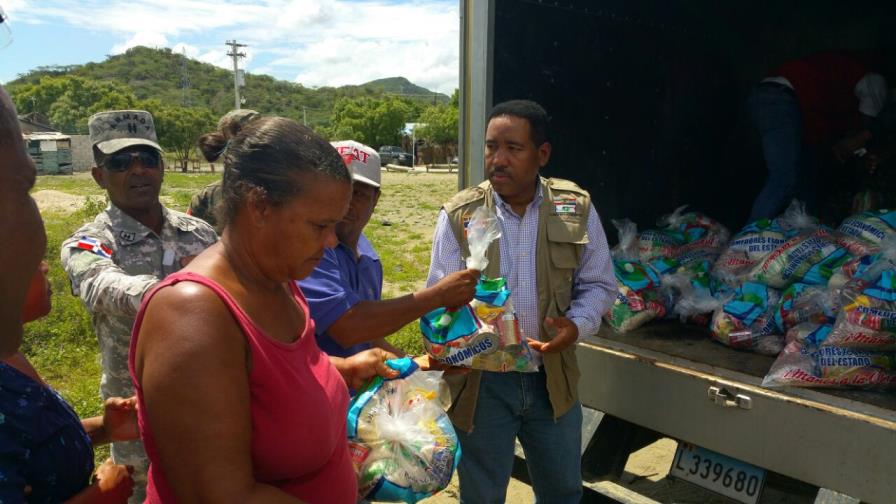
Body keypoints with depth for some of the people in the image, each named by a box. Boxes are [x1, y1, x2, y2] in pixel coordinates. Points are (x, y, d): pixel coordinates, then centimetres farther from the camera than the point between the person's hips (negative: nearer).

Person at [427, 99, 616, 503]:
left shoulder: (577, 209, -4)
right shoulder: (458, 215, -10)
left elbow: (598, 284, 3)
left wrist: (577, 325, -17)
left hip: (552, 377, 2)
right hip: (481, 380, -2)